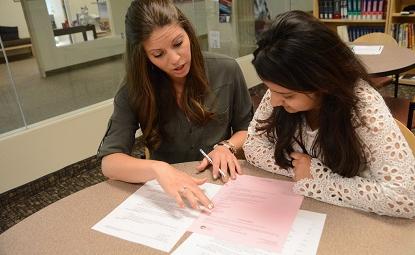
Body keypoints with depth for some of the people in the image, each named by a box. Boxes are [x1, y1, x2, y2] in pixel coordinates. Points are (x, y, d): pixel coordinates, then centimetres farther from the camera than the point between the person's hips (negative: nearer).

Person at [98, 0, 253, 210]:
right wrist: (158, 169, -35)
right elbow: (109, 162, -17)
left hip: (222, 185, 2)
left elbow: (247, 129, 6)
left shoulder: (226, 70, -8)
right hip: (168, 195, -1)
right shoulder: (133, 92, -10)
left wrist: (227, 146, -15)